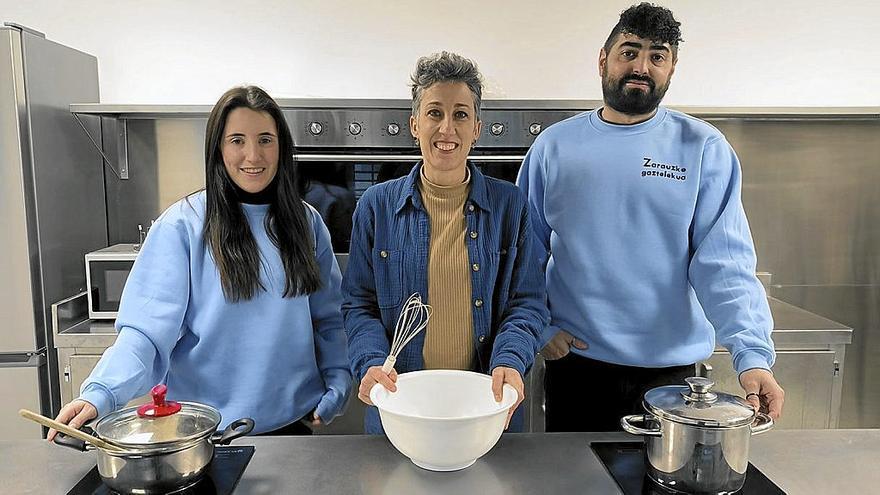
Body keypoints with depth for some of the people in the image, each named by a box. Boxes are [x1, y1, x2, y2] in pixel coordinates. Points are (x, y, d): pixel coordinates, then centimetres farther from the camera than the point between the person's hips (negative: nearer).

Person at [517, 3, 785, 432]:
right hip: (574, 361, 1)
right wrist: (538, 328, -5)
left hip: (671, 368, 0)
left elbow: (725, 261, -11)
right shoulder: (555, 145, -1)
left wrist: (753, 355, -22)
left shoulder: (704, 149, -5)